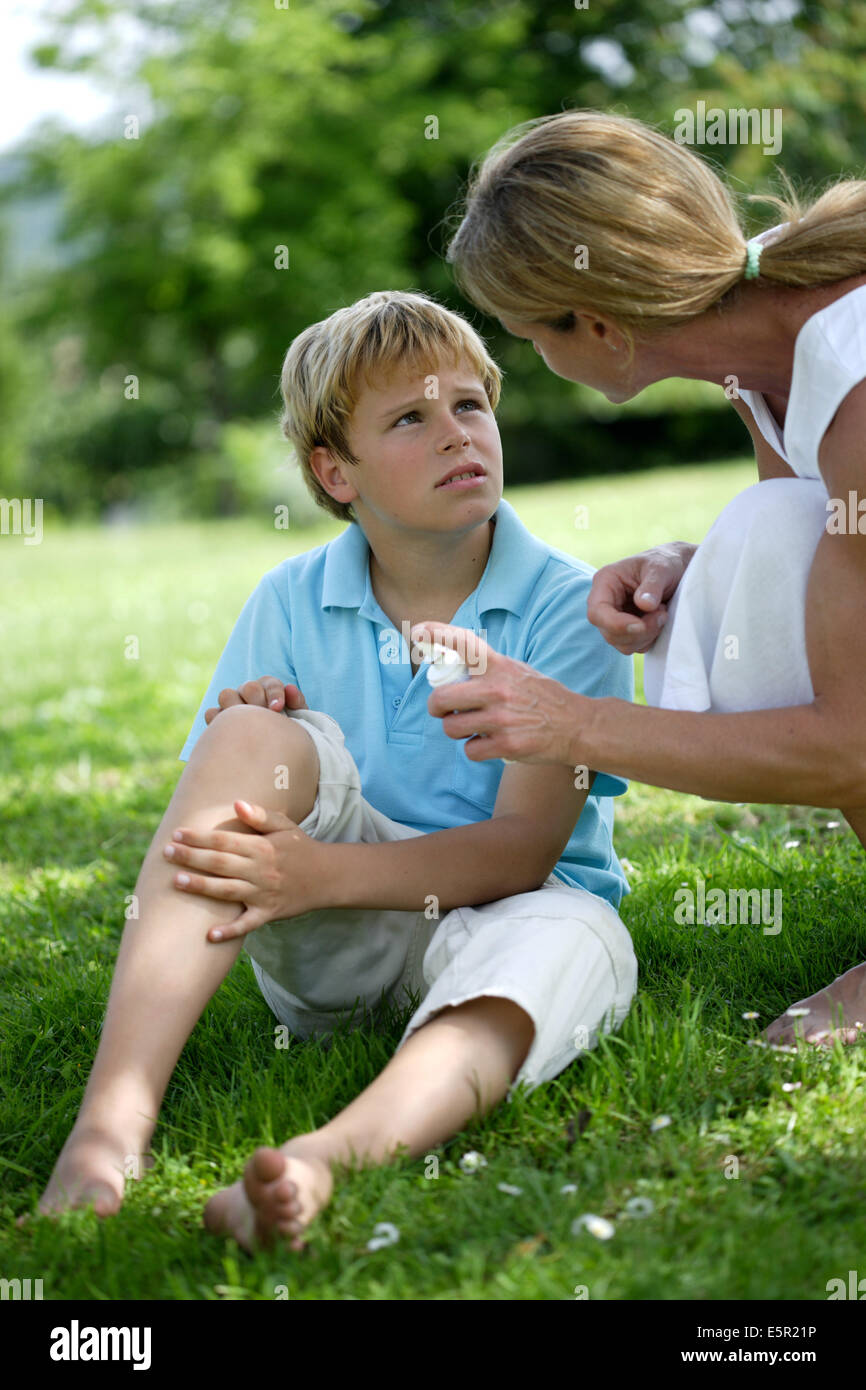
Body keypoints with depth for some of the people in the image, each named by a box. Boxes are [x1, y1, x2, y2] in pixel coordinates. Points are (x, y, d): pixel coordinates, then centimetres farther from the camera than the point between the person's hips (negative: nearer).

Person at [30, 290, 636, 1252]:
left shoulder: (566, 605, -6)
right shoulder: (290, 605, 3)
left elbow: (526, 847, -17)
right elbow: (204, 829, 3)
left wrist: (321, 872, -30)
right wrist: (240, 741, -21)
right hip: (331, 953, 2)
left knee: (571, 940, -37)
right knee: (259, 736, -25)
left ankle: (331, 1156, -65)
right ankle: (112, 1118, -39)